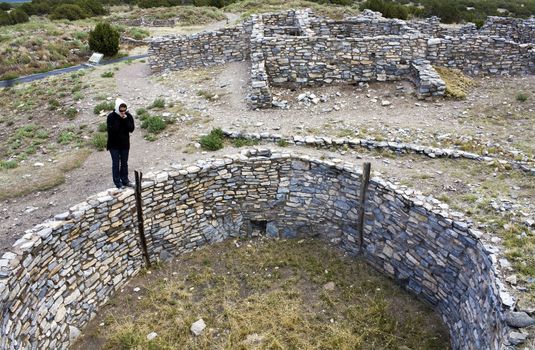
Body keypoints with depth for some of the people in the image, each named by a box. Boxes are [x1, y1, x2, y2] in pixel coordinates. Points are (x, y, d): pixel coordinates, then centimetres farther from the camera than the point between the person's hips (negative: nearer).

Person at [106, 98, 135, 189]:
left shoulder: (128, 116, -5)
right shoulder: (111, 116, -14)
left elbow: (131, 129, -12)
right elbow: (112, 130, -23)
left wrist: (125, 119, -22)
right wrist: (118, 119, -26)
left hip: (125, 143, 3)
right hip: (114, 144, -3)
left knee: (124, 163, 14)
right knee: (116, 163, 5)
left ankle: (125, 180, 27)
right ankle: (118, 182, 14)